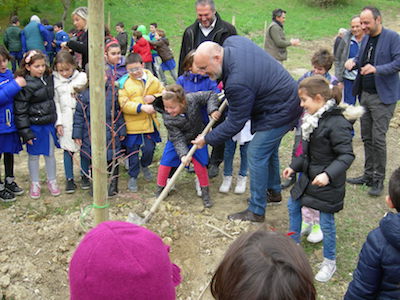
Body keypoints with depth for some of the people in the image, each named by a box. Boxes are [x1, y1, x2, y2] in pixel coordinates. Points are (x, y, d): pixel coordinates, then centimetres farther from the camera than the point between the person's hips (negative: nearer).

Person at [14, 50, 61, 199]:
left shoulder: (48, 78, 3)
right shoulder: (25, 86, -17)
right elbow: (20, 111, -15)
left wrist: (56, 121, 15)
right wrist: (25, 132, -16)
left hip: (49, 124, 5)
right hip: (34, 126, -5)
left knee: (50, 153, 14)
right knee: (33, 155, 10)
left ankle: (52, 181, 30)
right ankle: (35, 184, 26)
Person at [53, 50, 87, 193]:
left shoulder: (82, 77, 0)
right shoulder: (55, 81, 3)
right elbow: (55, 102, 3)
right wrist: (58, 122, -1)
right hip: (66, 121, 0)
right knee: (68, 149, 4)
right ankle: (69, 179, 14)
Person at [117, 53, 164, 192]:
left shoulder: (152, 80, 4)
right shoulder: (123, 83, -7)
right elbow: (124, 104, -15)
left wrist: (154, 97, -9)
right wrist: (141, 107, -25)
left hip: (150, 122, 3)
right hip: (132, 125, -2)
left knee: (149, 149, 5)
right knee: (133, 151, 9)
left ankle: (144, 165, 39)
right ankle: (133, 177, 27)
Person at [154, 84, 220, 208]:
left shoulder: (192, 99, -31)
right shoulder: (168, 118, -31)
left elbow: (211, 95, -18)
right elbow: (177, 138, -28)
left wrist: (212, 110, -33)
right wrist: (183, 154, -39)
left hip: (196, 137, 0)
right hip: (178, 140, 0)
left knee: (199, 163, -2)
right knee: (165, 162, -4)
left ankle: (205, 192, 16)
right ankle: (160, 189, 17)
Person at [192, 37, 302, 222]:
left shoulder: (238, 82, -35)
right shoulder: (232, 41, -9)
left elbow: (235, 124, -25)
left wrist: (207, 139, -14)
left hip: (279, 112, -11)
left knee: (256, 154, -6)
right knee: (268, 149, 23)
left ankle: (256, 211, 5)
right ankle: (274, 190, 43)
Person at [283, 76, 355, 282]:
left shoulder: (336, 123, -24)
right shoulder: (313, 119, 4)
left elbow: (347, 155, -24)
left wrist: (328, 174, -34)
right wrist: (294, 166, 14)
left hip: (327, 183, -9)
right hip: (309, 176, 9)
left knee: (326, 222, 2)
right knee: (293, 205, 20)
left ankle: (329, 263, 22)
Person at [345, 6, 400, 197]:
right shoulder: (365, 38, 11)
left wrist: (377, 69, -30)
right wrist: (353, 62, -2)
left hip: (383, 96, -7)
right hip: (365, 94, 7)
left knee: (378, 138, -6)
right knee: (366, 137, 12)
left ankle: (379, 180, 6)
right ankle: (369, 175, 25)